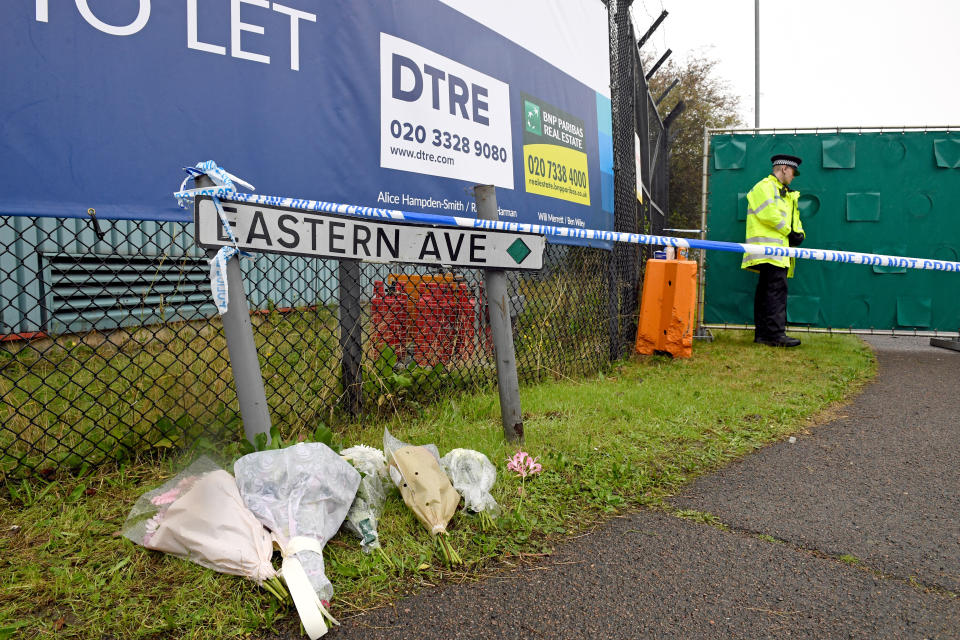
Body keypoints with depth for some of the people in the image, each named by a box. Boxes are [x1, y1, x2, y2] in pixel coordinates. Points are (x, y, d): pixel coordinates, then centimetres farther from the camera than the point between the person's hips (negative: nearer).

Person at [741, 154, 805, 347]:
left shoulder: (785, 193, 29)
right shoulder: (764, 187, -3)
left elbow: (792, 217, 26)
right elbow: (769, 214, -16)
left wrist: (798, 233, 5)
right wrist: (789, 232, -9)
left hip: (779, 249, 10)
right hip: (769, 248, -10)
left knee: (766, 291, 8)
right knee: (777, 289, -15)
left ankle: (762, 333, 9)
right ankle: (776, 334, -17)